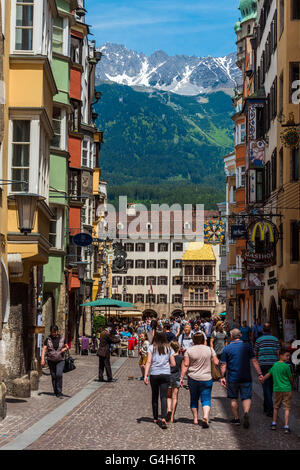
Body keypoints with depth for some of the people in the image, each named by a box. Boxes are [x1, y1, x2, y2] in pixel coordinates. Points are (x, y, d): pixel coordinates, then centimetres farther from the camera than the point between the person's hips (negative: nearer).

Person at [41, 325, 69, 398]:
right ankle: (56, 392, 21)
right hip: (51, 361, 1)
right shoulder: (48, 339, 0)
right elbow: (44, 349, -8)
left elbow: (67, 347, 15)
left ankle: (59, 393, -14)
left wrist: (65, 349, -9)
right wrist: (42, 359, -21)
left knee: (59, 375, -17)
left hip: (60, 360, -1)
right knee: (53, 377, 6)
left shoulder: (62, 338, 2)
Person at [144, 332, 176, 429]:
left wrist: (145, 375, -8)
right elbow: (173, 364, 4)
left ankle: (155, 418, 23)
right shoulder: (169, 348, 5)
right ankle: (163, 418, -18)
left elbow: (148, 362, -7)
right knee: (164, 396, -2)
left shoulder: (151, 348, 1)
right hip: (166, 374, 0)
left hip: (154, 374, 0)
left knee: (155, 396, 14)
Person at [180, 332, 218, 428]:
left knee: (194, 399, 16)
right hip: (206, 378, -1)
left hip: (193, 378, 1)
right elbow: (216, 363, -1)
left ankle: (195, 419, 20)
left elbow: (185, 365, -5)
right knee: (206, 399, 0)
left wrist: (181, 378, -2)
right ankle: (205, 417, -22)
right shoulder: (209, 350, -1)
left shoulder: (189, 350, -2)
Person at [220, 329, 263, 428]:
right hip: (246, 378, 0)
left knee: (233, 398, 15)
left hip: (232, 378, 0)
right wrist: (259, 373, 0)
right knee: (246, 397, 5)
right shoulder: (247, 346, 1)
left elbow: (223, 365, -2)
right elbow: (254, 361, -2)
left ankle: (236, 418, 19)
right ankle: (246, 412, -21)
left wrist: (222, 377, 5)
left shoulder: (227, 348, -2)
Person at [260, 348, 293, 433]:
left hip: (277, 389, 6)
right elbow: (290, 378, -3)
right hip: (286, 389, -5)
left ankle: (274, 424, 25)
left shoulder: (275, 365, 6)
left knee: (276, 407, 20)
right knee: (287, 408, -3)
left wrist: (262, 379, 37)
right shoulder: (286, 366, -12)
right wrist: (291, 383, 18)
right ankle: (286, 427, -9)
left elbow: (268, 374, 20)